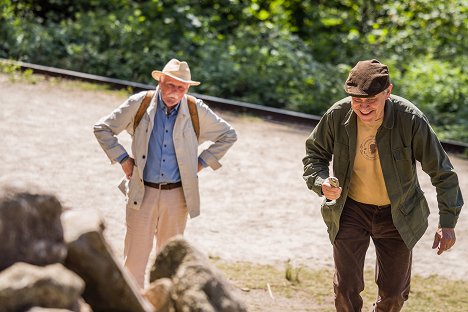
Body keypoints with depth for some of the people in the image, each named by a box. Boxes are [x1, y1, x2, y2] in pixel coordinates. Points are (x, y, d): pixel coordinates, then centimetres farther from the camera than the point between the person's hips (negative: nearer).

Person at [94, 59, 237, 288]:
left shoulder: (197, 112, -1)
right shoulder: (139, 104, -3)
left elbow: (228, 136, 13)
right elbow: (102, 129, 6)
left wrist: (202, 162, 6)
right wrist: (123, 159, 0)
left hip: (177, 194, 1)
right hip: (142, 192, -1)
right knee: (135, 257, -2)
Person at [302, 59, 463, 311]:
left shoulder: (411, 119, -24)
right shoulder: (337, 115, -19)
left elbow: (441, 172, -13)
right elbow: (314, 153, 0)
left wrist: (447, 222, -14)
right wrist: (321, 182, -22)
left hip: (397, 214, 0)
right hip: (351, 209, 1)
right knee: (346, 289, -3)